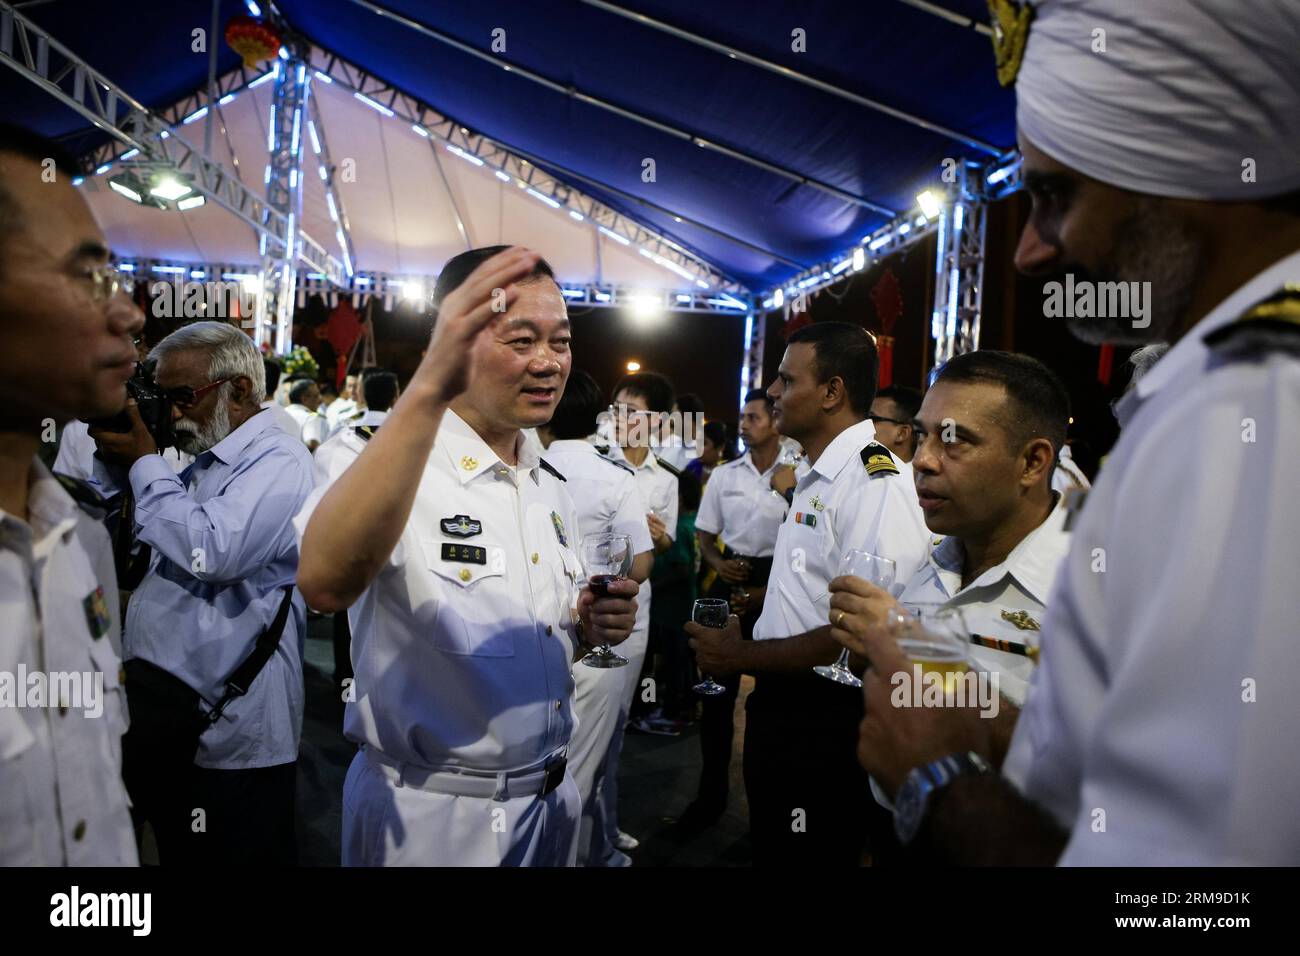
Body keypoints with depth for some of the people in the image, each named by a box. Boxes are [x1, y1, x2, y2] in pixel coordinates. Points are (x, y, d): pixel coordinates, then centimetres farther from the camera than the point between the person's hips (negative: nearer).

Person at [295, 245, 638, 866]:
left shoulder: (552, 489, 4)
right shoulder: (390, 463, -17)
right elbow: (324, 584, -40)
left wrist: (591, 629, -7)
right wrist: (428, 389, -48)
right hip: (429, 816, -6)